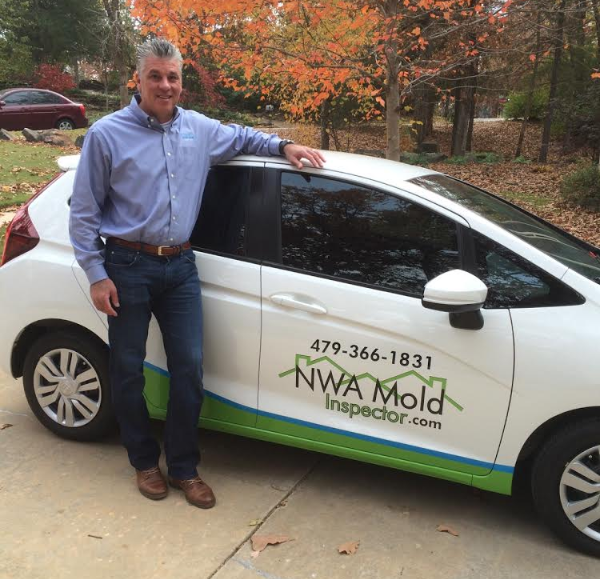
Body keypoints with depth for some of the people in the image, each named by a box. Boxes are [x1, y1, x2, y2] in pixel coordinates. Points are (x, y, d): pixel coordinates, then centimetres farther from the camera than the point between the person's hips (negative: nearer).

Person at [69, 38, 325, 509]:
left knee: (189, 368, 3)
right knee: (128, 370, 8)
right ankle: (144, 461, 30)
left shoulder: (200, 129, 6)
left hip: (180, 266, 3)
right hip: (128, 267, -3)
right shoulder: (107, 134, -5)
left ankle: (184, 468, 20)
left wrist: (284, 146, 12)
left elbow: (240, 137, 28)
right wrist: (96, 275, -9)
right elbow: (84, 211, -3)